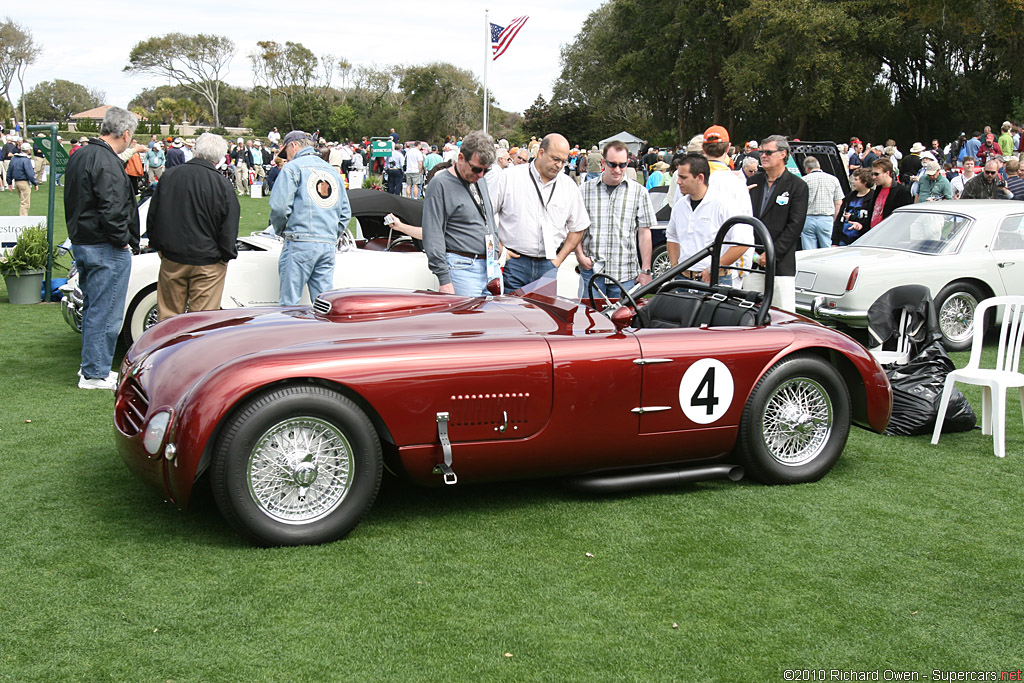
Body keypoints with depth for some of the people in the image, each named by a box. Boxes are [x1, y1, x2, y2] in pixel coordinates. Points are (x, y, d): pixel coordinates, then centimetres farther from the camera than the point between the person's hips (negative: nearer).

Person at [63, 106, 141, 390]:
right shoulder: (107, 163, -20)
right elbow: (112, 211, -26)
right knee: (105, 313, -2)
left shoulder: (78, 156, 12)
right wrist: (123, 241, -13)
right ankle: (95, 374, 4)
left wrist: (78, 233, 20)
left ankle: (92, 366, 29)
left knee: (93, 308, 19)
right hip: (106, 249, -10)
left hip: (81, 243, 10)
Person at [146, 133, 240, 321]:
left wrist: (157, 245, 18)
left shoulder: (169, 176, -1)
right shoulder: (223, 185, -12)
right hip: (208, 263, -3)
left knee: (168, 315, 13)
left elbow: (152, 217, 7)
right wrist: (228, 255, 6)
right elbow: (229, 229, -9)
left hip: (171, 258, 3)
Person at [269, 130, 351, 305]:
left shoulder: (293, 168, 0)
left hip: (300, 244, -6)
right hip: (329, 246, 6)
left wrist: (279, 230, 8)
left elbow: (279, 207, -9)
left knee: (290, 303, -3)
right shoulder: (332, 171, 21)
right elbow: (345, 213, 20)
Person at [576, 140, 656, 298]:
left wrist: (645, 270, 0)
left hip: (625, 274, 0)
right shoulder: (585, 190, 6)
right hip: (591, 269, 0)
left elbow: (644, 233, 4)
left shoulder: (639, 192, 5)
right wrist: (580, 255, -5)